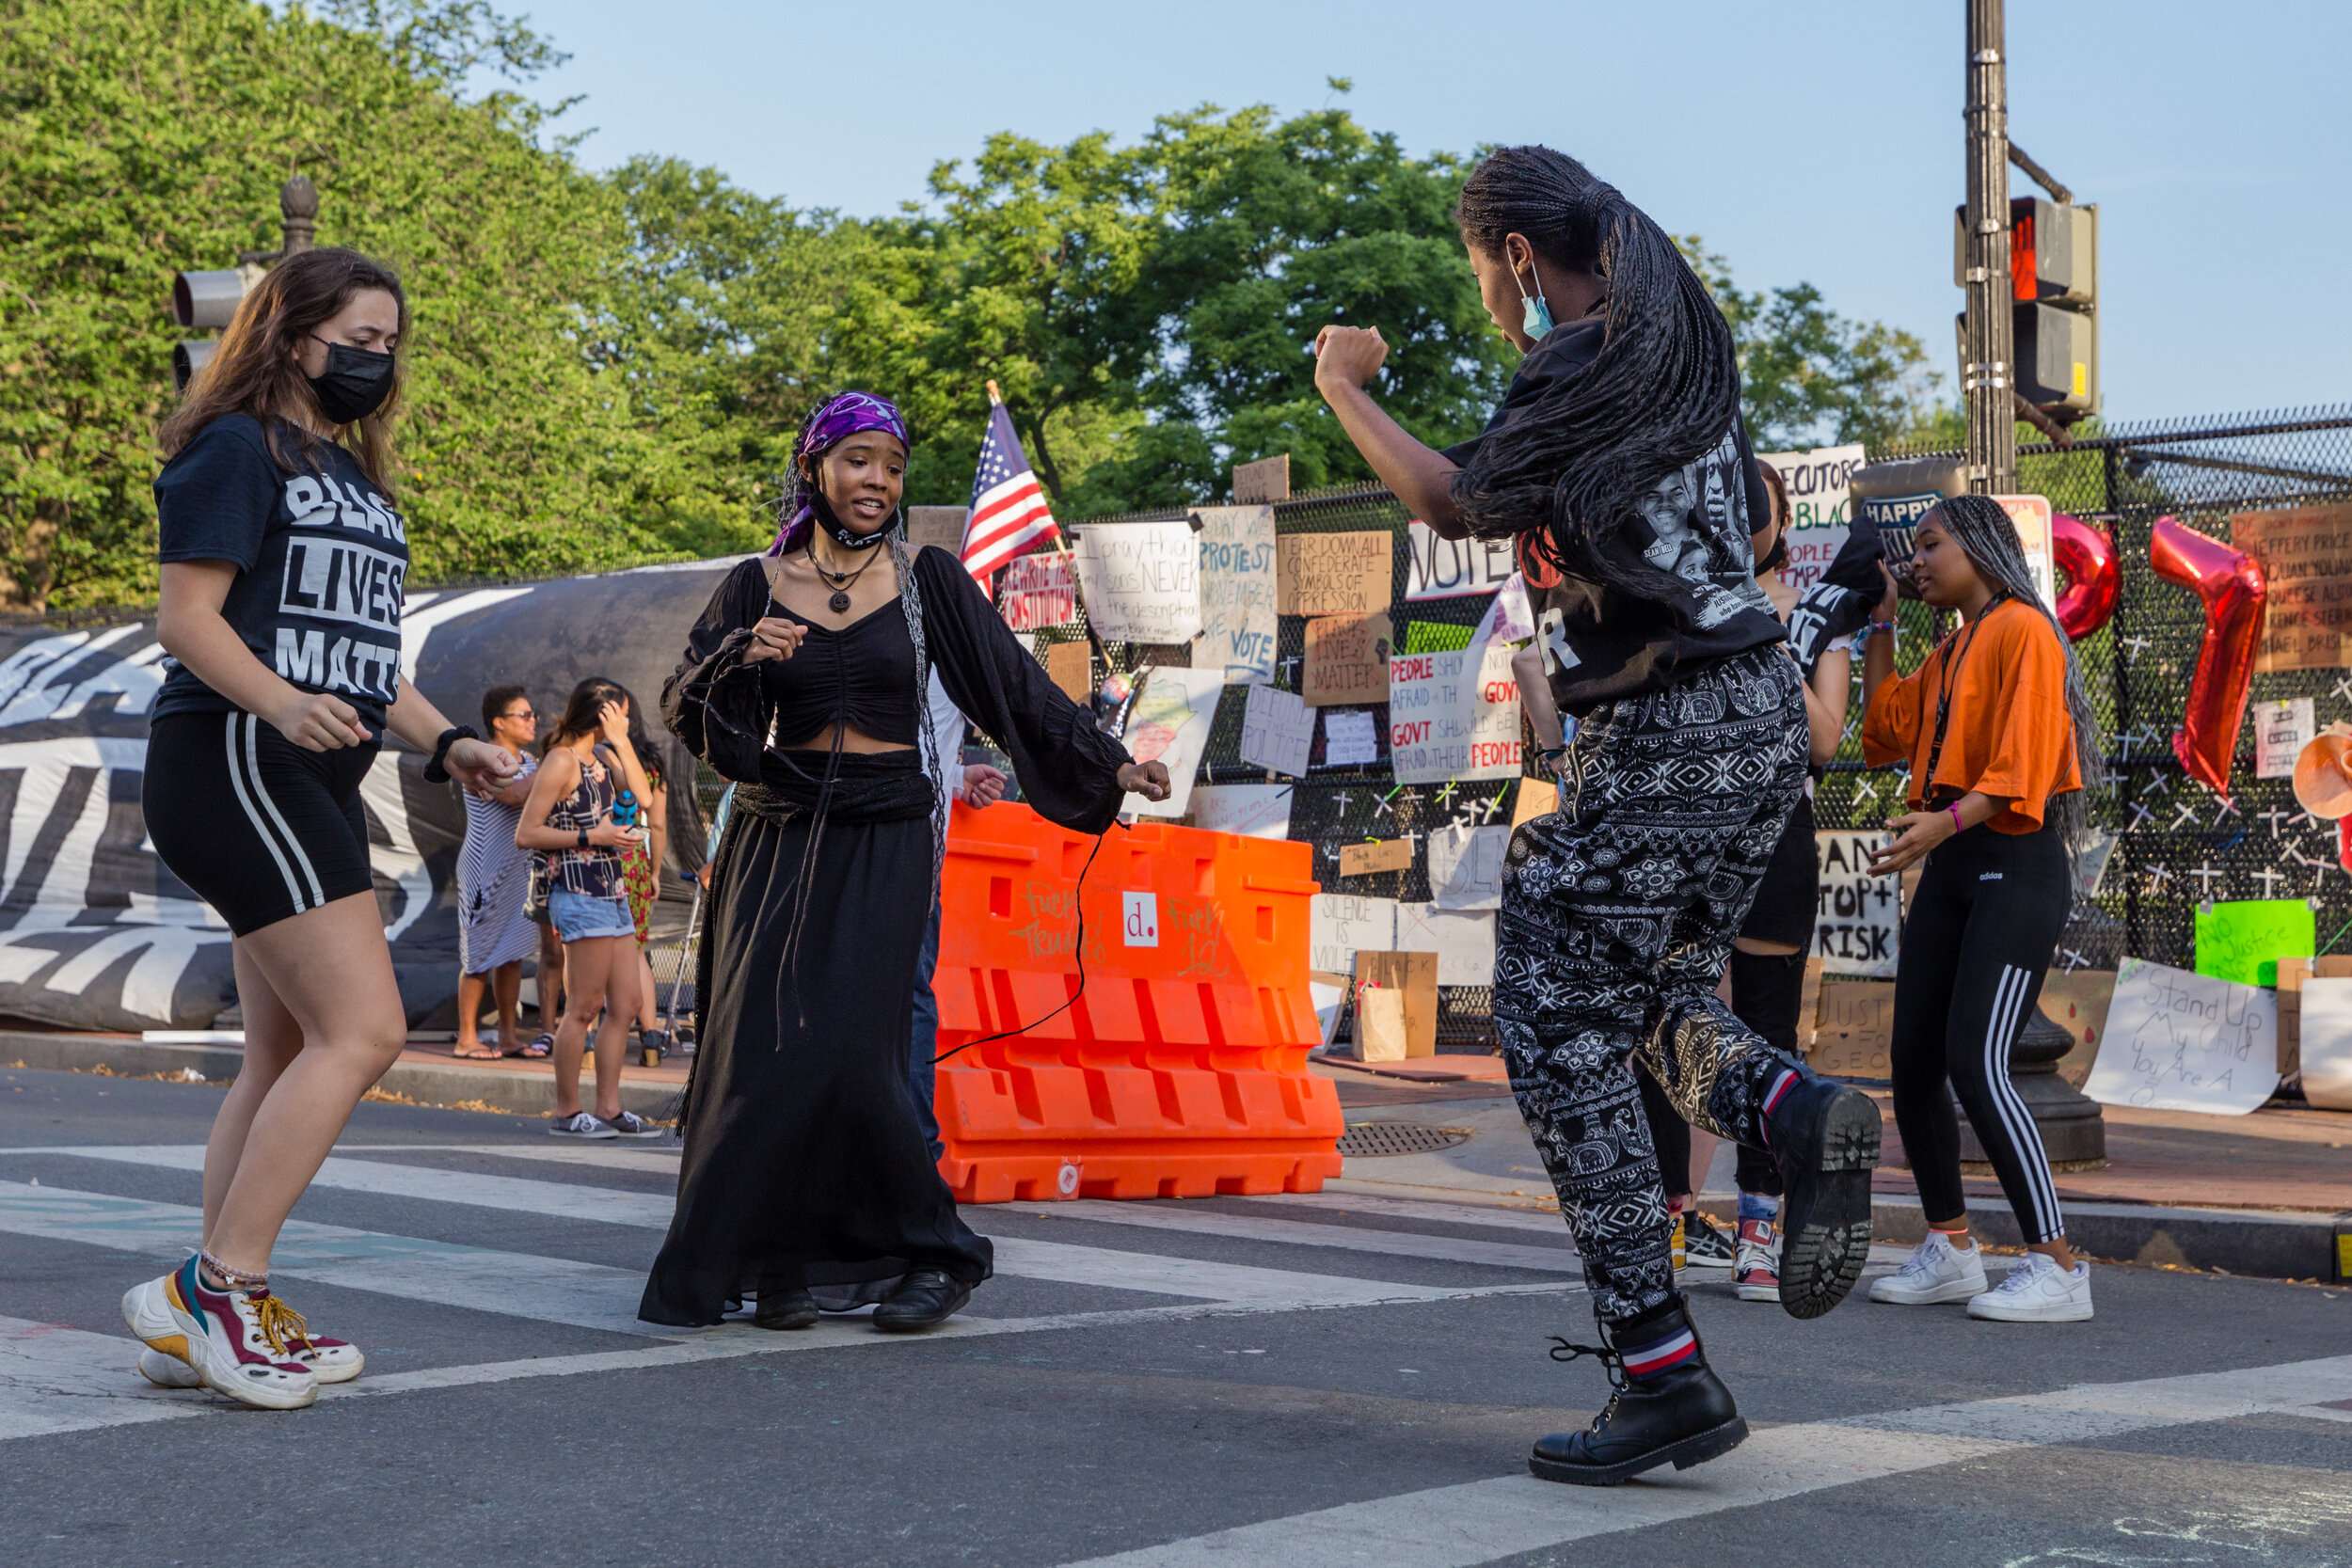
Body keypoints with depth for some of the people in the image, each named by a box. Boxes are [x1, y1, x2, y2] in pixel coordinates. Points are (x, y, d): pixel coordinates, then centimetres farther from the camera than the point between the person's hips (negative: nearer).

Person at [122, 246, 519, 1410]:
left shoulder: (353, 475, 22)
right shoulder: (238, 449, -5)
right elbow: (186, 618, -14)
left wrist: (444, 743, 12)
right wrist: (283, 706, -31)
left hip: (310, 786, 10)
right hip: (229, 762, -10)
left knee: (288, 1053, 9)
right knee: (364, 1029, -17)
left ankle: (210, 1313, 13)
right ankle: (219, 1288, -14)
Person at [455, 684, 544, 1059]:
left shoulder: (527, 761, 13)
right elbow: (515, 794, -31)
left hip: (519, 870, 8)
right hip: (485, 871, -8)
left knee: (513, 955, 10)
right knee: (480, 956, -3)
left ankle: (508, 1035, 15)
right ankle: (467, 1038, 3)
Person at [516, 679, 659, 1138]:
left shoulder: (601, 757, 17)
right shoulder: (561, 761, -8)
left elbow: (642, 795, 3)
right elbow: (525, 834, -11)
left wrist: (621, 740, 1)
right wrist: (591, 836, -15)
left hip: (612, 892, 9)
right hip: (580, 892, -9)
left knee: (625, 1005, 7)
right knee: (586, 1007, -6)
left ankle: (609, 1108, 11)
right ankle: (567, 1112, 1)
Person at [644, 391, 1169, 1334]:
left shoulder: (928, 580, 4)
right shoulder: (758, 585, 7)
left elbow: (1016, 688, 3)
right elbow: (682, 705, 0)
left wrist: (1110, 765, -6)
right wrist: (741, 655, -19)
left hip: (885, 839, -2)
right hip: (778, 834, 2)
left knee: (848, 1050, -12)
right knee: (764, 1051, -3)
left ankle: (929, 1251, 4)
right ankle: (791, 1263, 11)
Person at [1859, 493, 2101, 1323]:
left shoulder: (2023, 631, -6)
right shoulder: (1949, 652, 22)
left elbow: (2023, 763, -17)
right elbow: (1887, 729, 21)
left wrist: (1945, 820, -29)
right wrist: (1880, 622, 19)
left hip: (2016, 865, -9)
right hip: (1951, 867, 9)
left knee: (1976, 1062, -19)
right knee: (1913, 1062, 6)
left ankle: (2057, 1268, -15)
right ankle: (1950, 1250, 16)